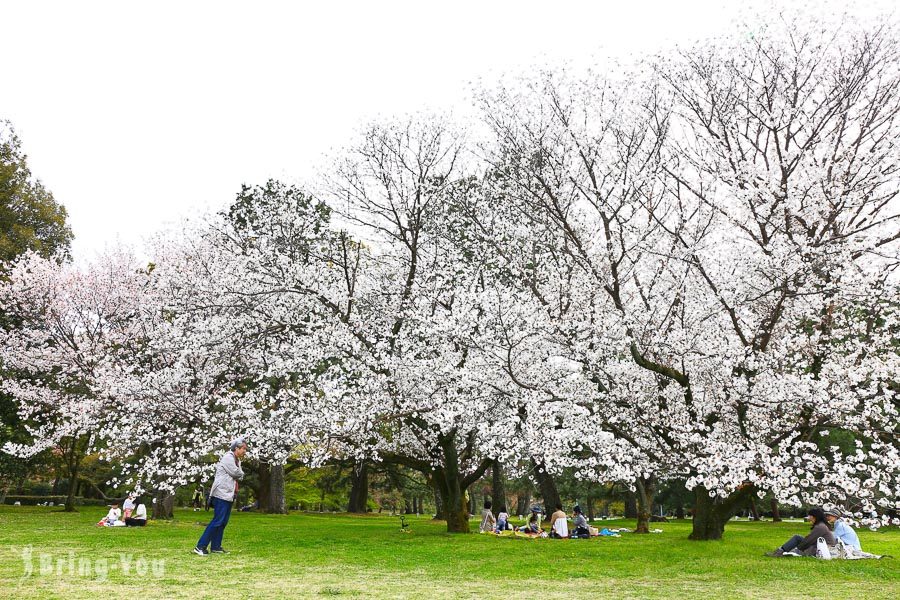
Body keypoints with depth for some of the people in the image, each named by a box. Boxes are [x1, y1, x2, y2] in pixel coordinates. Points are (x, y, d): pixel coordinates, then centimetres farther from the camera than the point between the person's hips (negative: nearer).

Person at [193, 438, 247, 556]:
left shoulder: (237, 461, 19)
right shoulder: (228, 458, -12)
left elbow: (240, 476, 16)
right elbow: (236, 473, -14)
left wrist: (239, 475, -4)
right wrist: (241, 473, 6)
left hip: (229, 495, 10)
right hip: (221, 494, -10)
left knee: (223, 522, 9)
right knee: (218, 520, -12)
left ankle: (216, 546, 13)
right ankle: (200, 546, -11)